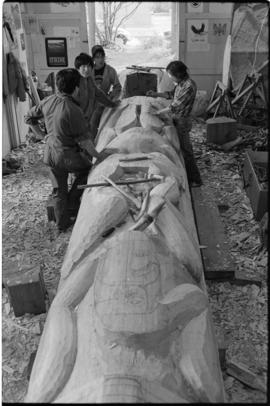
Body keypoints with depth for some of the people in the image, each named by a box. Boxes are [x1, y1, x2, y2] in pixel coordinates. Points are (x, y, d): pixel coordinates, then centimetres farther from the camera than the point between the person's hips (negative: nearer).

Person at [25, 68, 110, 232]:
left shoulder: (47, 101, -3)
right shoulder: (73, 110, -24)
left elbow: (29, 118, 10)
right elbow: (83, 140, -20)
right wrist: (98, 155, -10)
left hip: (50, 154, 7)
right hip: (67, 155, -7)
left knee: (59, 190, 19)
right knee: (87, 170, 24)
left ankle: (62, 223, 31)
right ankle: (73, 200, 24)